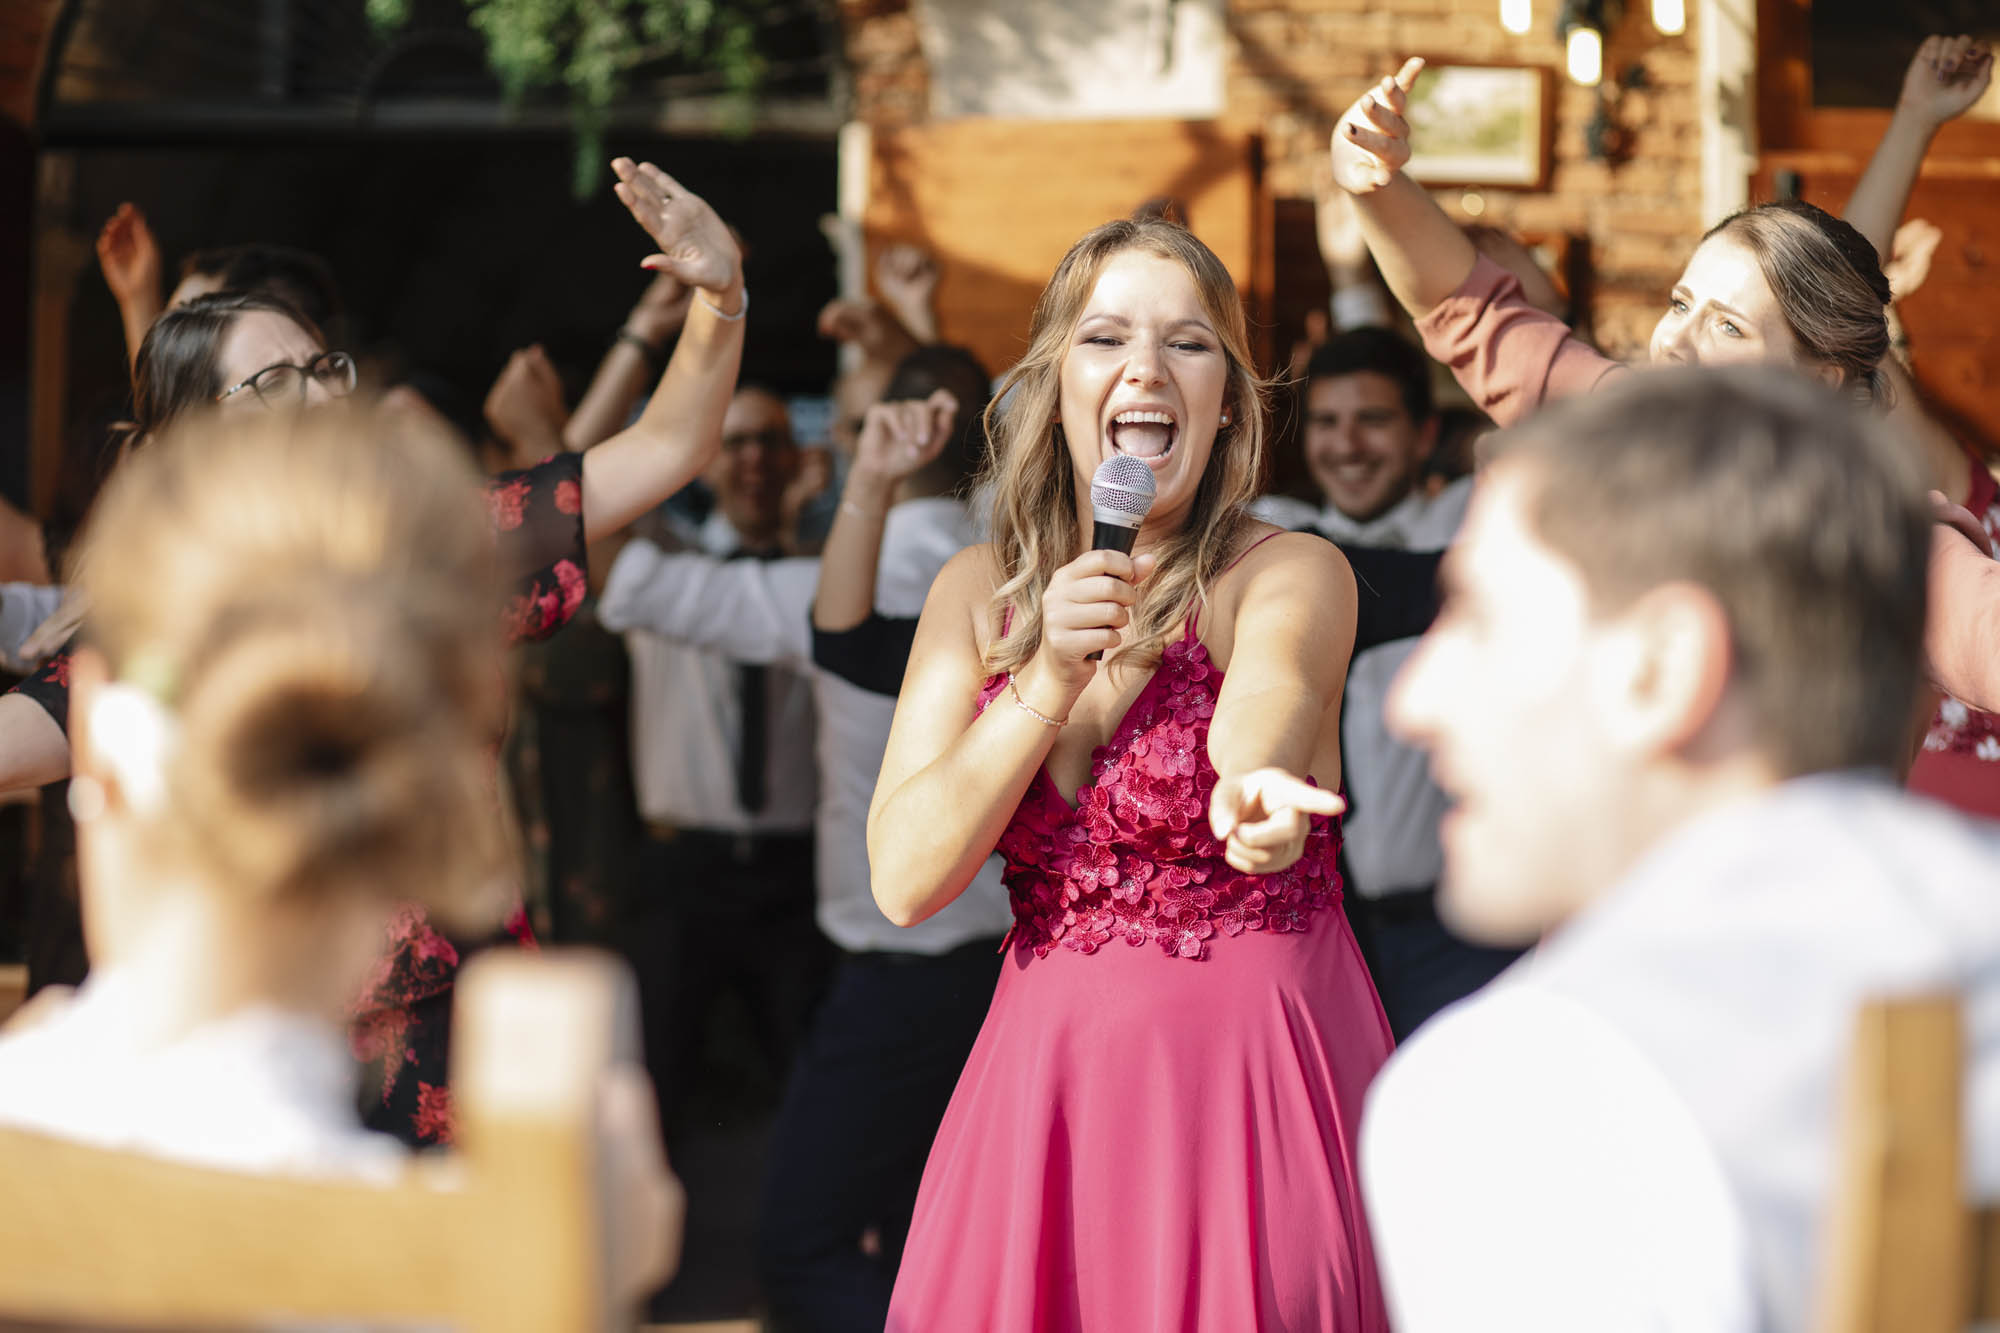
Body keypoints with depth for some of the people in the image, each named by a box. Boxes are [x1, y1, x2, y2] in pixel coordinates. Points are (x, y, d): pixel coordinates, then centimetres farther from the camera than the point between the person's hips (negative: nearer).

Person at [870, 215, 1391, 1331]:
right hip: (1048, 1068, 3)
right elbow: (904, 880, -4)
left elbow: (1270, 696, -31)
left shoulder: (1292, 572, -6)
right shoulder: (979, 590, 4)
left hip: (1253, 1073, -3)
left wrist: (1253, 787, -54)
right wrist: (1051, 681, -15)